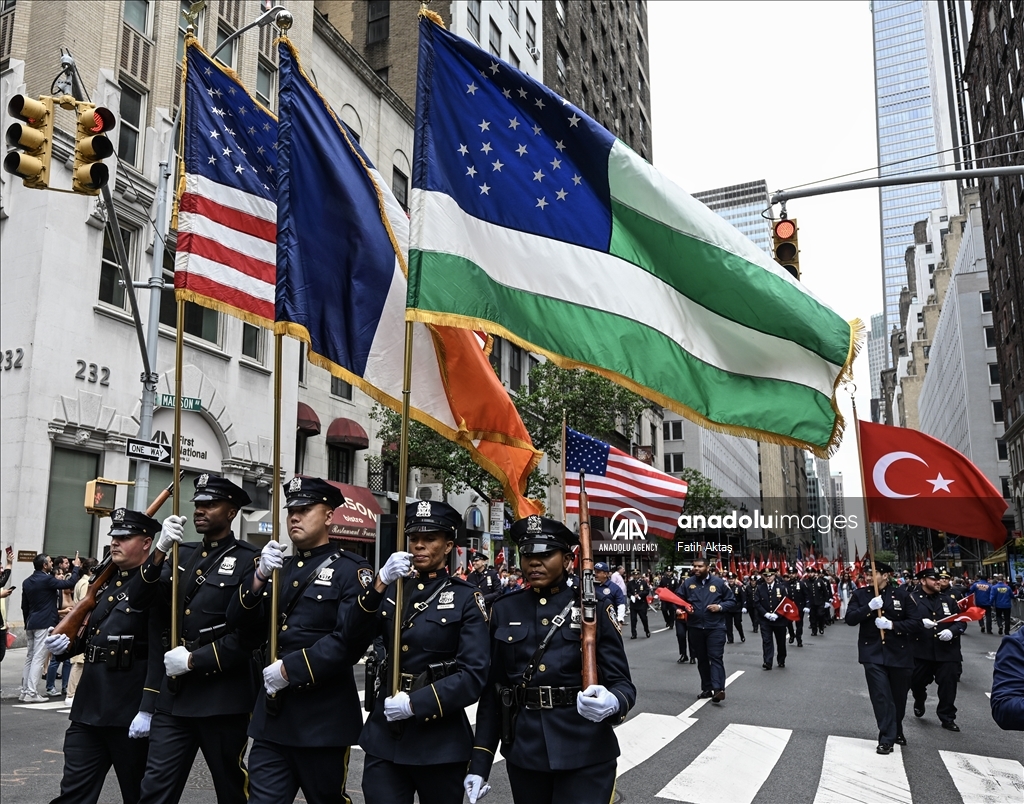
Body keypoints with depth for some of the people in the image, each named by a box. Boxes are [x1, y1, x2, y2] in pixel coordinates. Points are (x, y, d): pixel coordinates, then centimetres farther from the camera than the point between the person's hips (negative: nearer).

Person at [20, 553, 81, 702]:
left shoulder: (27, 582, 11)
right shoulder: (47, 579, -14)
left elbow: (24, 606, 16)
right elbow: (70, 583, -15)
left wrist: (28, 623, 24)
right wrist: (76, 567, -1)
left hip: (31, 624, 8)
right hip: (44, 624, -8)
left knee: (29, 658, 13)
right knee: (38, 659, -6)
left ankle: (24, 692, 16)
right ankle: (32, 693, -7)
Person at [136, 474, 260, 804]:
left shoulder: (248, 561, -7)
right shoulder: (184, 554, 12)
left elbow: (248, 633, -14)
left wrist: (193, 660, -14)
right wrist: (160, 550, -11)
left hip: (222, 699, -5)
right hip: (174, 694, 5)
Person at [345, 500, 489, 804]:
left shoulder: (467, 598, -5)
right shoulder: (392, 588, 6)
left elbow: (474, 674, -12)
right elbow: (353, 640, -7)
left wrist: (415, 703, -17)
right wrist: (380, 583, -18)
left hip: (439, 738, -2)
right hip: (384, 732, 2)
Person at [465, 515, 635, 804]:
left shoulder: (595, 607, -6)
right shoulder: (504, 611, 2)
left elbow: (622, 684, -7)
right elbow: (492, 691, 5)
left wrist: (611, 703, -30)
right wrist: (480, 763, 2)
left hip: (585, 755, -2)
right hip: (523, 754, 3)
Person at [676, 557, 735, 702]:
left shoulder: (719, 582, -1)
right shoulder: (687, 583, 4)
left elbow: (732, 601, 4)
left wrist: (720, 607, -13)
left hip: (715, 627, -3)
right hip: (695, 628, 3)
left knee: (716, 657, -9)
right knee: (702, 659, 11)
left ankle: (718, 689, -16)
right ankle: (707, 688, 20)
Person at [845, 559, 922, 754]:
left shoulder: (901, 594, -3)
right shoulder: (861, 594, 1)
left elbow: (916, 623, -5)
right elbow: (850, 619, -7)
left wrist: (892, 625, -19)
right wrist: (869, 607, -21)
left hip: (899, 653, 1)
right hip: (873, 653, -1)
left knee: (898, 696, 16)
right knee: (881, 696, -9)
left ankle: (897, 731, 39)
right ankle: (887, 739, -2)